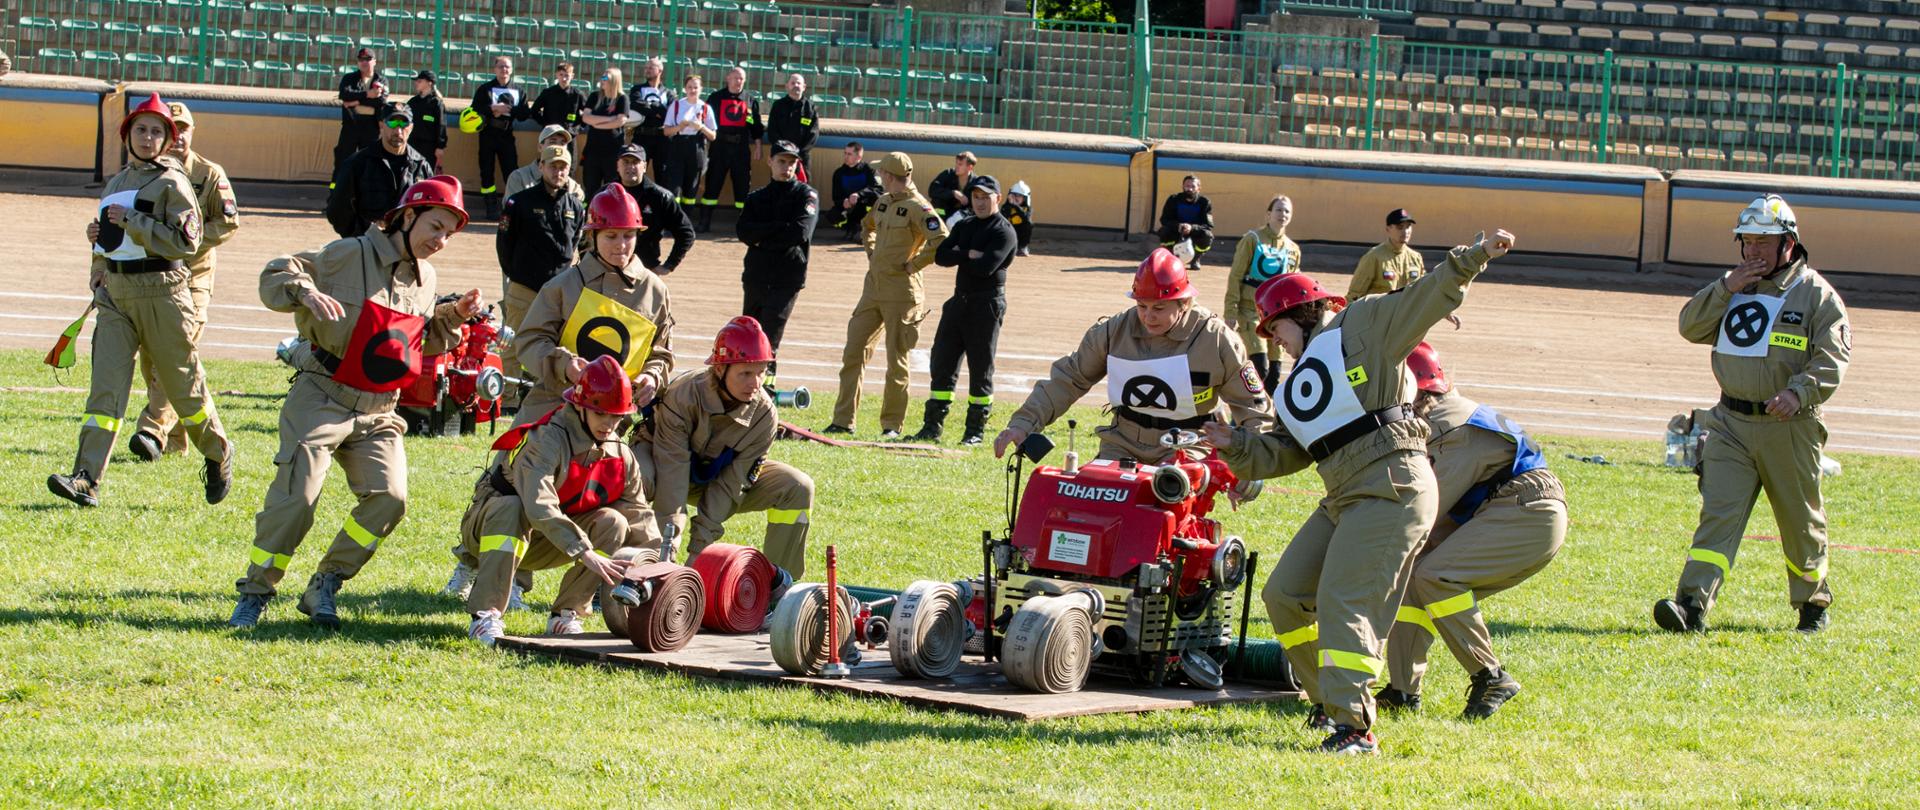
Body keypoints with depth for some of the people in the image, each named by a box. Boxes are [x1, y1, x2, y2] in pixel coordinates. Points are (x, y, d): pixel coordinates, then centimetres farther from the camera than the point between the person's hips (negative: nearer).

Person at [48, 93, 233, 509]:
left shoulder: (172, 183, -6)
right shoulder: (116, 183, 16)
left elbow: (186, 242, -16)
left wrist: (131, 221, -18)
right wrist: (100, 253, 9)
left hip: (161, 293, -5)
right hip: (115, 295, 5)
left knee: (182, 385, 6)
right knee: (106, 385, -8)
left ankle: (219, 455, 30)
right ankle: (87, 479, -17)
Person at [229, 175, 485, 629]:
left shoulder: (426, 279, 13)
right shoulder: (352, 255, -7)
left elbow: (422, 344, 25)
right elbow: (274, 277, -9)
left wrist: (453, 318, 7)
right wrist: (306, 291, -30)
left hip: (377, 412, 6)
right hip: (321, 398, -6)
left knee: (389, 498, -11)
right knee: (295, 497, -14)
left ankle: (323, 589, 2)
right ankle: (255, 593, -1)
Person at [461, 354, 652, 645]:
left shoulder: (621, 456, -4)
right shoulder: (547, 440, -28)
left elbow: (640, 515, -1)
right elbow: (539, 506, -42)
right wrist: (585, 553, -48)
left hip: (540, 548, 6)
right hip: (490, 529, -6)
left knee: (613, 523, -15)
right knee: (510, 509, -40)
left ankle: (565, 613, -11)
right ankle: (484, 615, -40)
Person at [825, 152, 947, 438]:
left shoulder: (918, 207, -13)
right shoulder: (882, 202, 12)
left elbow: (941, 242, -24)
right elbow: (867, 225, 34)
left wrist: (913, 265, -17)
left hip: (901, 290, -8)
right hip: (874, 285, 8)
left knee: (897, 361, 0)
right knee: (853, 352, 5)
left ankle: (892, 425, 8)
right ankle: (843, 420, 9)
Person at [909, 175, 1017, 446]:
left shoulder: (1004, 232, -7)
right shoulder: (964, 226, 14)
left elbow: (986, 267, -21)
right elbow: (941, 256, 2)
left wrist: (958, 258, -6)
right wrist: (969, 255, -13)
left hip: (987, 305, -7)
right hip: (959, 301, 7)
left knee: (981, 369, -2)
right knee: (942, 363, 5)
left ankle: (976, 430, 6)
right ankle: (933, 426, 9)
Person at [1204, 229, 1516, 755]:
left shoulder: (1362, 327, 4)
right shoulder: (1297, 386, 26)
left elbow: (1429, 297, -4)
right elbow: (1283, 455, 22)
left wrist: (1472, 259, -18)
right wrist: (1235, 446, 7)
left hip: (1392, 488, -10)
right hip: (1342, 499, 10)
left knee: (1343, 604, -18)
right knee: (1284, 595, 8)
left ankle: (1354, 727, -21)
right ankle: (1329, 702, 22)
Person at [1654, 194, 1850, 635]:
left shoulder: (1816, 293, -4)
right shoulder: (1734, 286, 12)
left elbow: (1832, 358, -11)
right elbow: (1691, 328, 6)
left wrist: (1799, 392, -28)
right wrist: (1726, 288, -8)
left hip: (1789, 429, -3)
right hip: (1731, 424, 3)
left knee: (1801, 524, 11)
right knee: (1718, 515, -10)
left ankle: (1813, 603, 31)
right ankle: (1693, 604, -20)